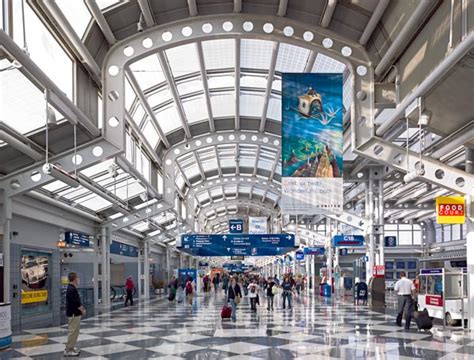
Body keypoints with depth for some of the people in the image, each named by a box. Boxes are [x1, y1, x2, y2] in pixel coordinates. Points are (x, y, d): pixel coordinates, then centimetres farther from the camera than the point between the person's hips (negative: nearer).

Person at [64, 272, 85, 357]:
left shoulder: (71, 288, 12)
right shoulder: (72, 289, -21)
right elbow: (76, 303, -22)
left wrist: (81, 308, 12)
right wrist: (82, 310, -10)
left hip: (74, 313, 10)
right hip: (73, 314, -10)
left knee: (74, 331, 16)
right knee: (73, 331, -7)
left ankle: (71, 347, 23)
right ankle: (68, 350, -4)